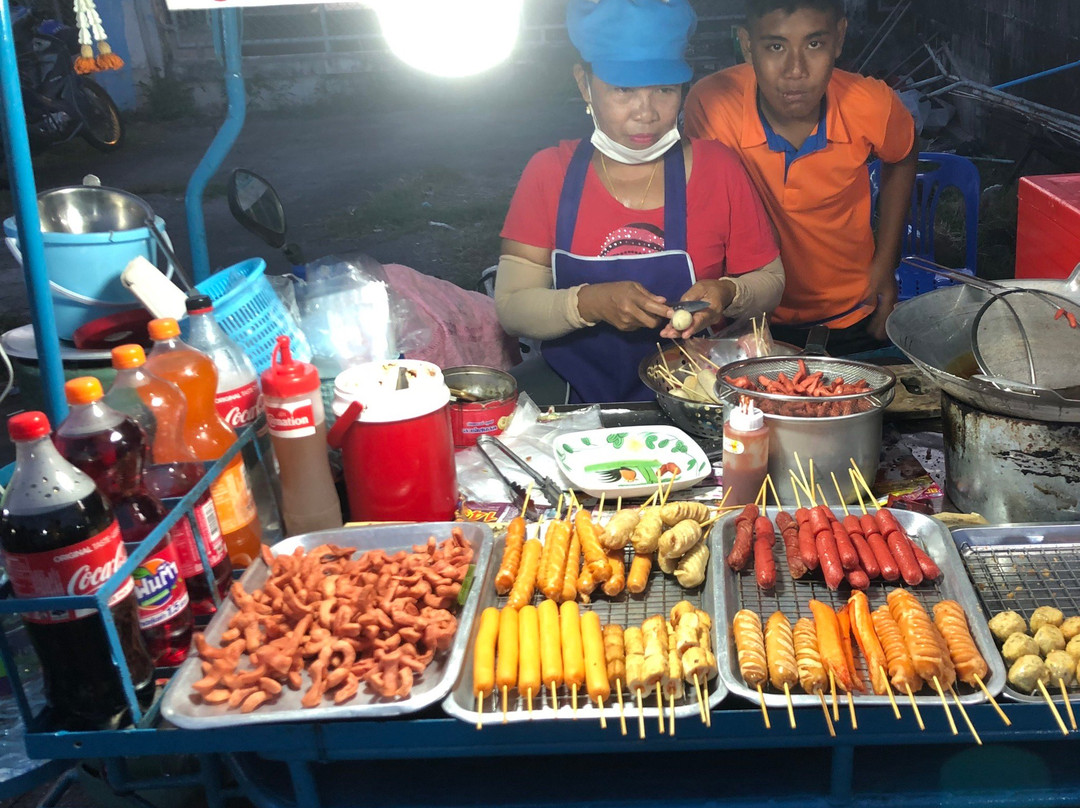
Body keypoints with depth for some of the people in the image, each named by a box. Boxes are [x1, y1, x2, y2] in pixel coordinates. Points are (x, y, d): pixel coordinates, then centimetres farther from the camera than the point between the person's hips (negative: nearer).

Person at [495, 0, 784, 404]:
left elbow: (770, 281, 9)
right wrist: (591, 303, -22)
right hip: (576, 397, 2)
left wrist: (727, 294, -14)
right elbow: (510, 308, -4)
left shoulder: (717, 167, 2)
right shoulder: (549, 173, 1)